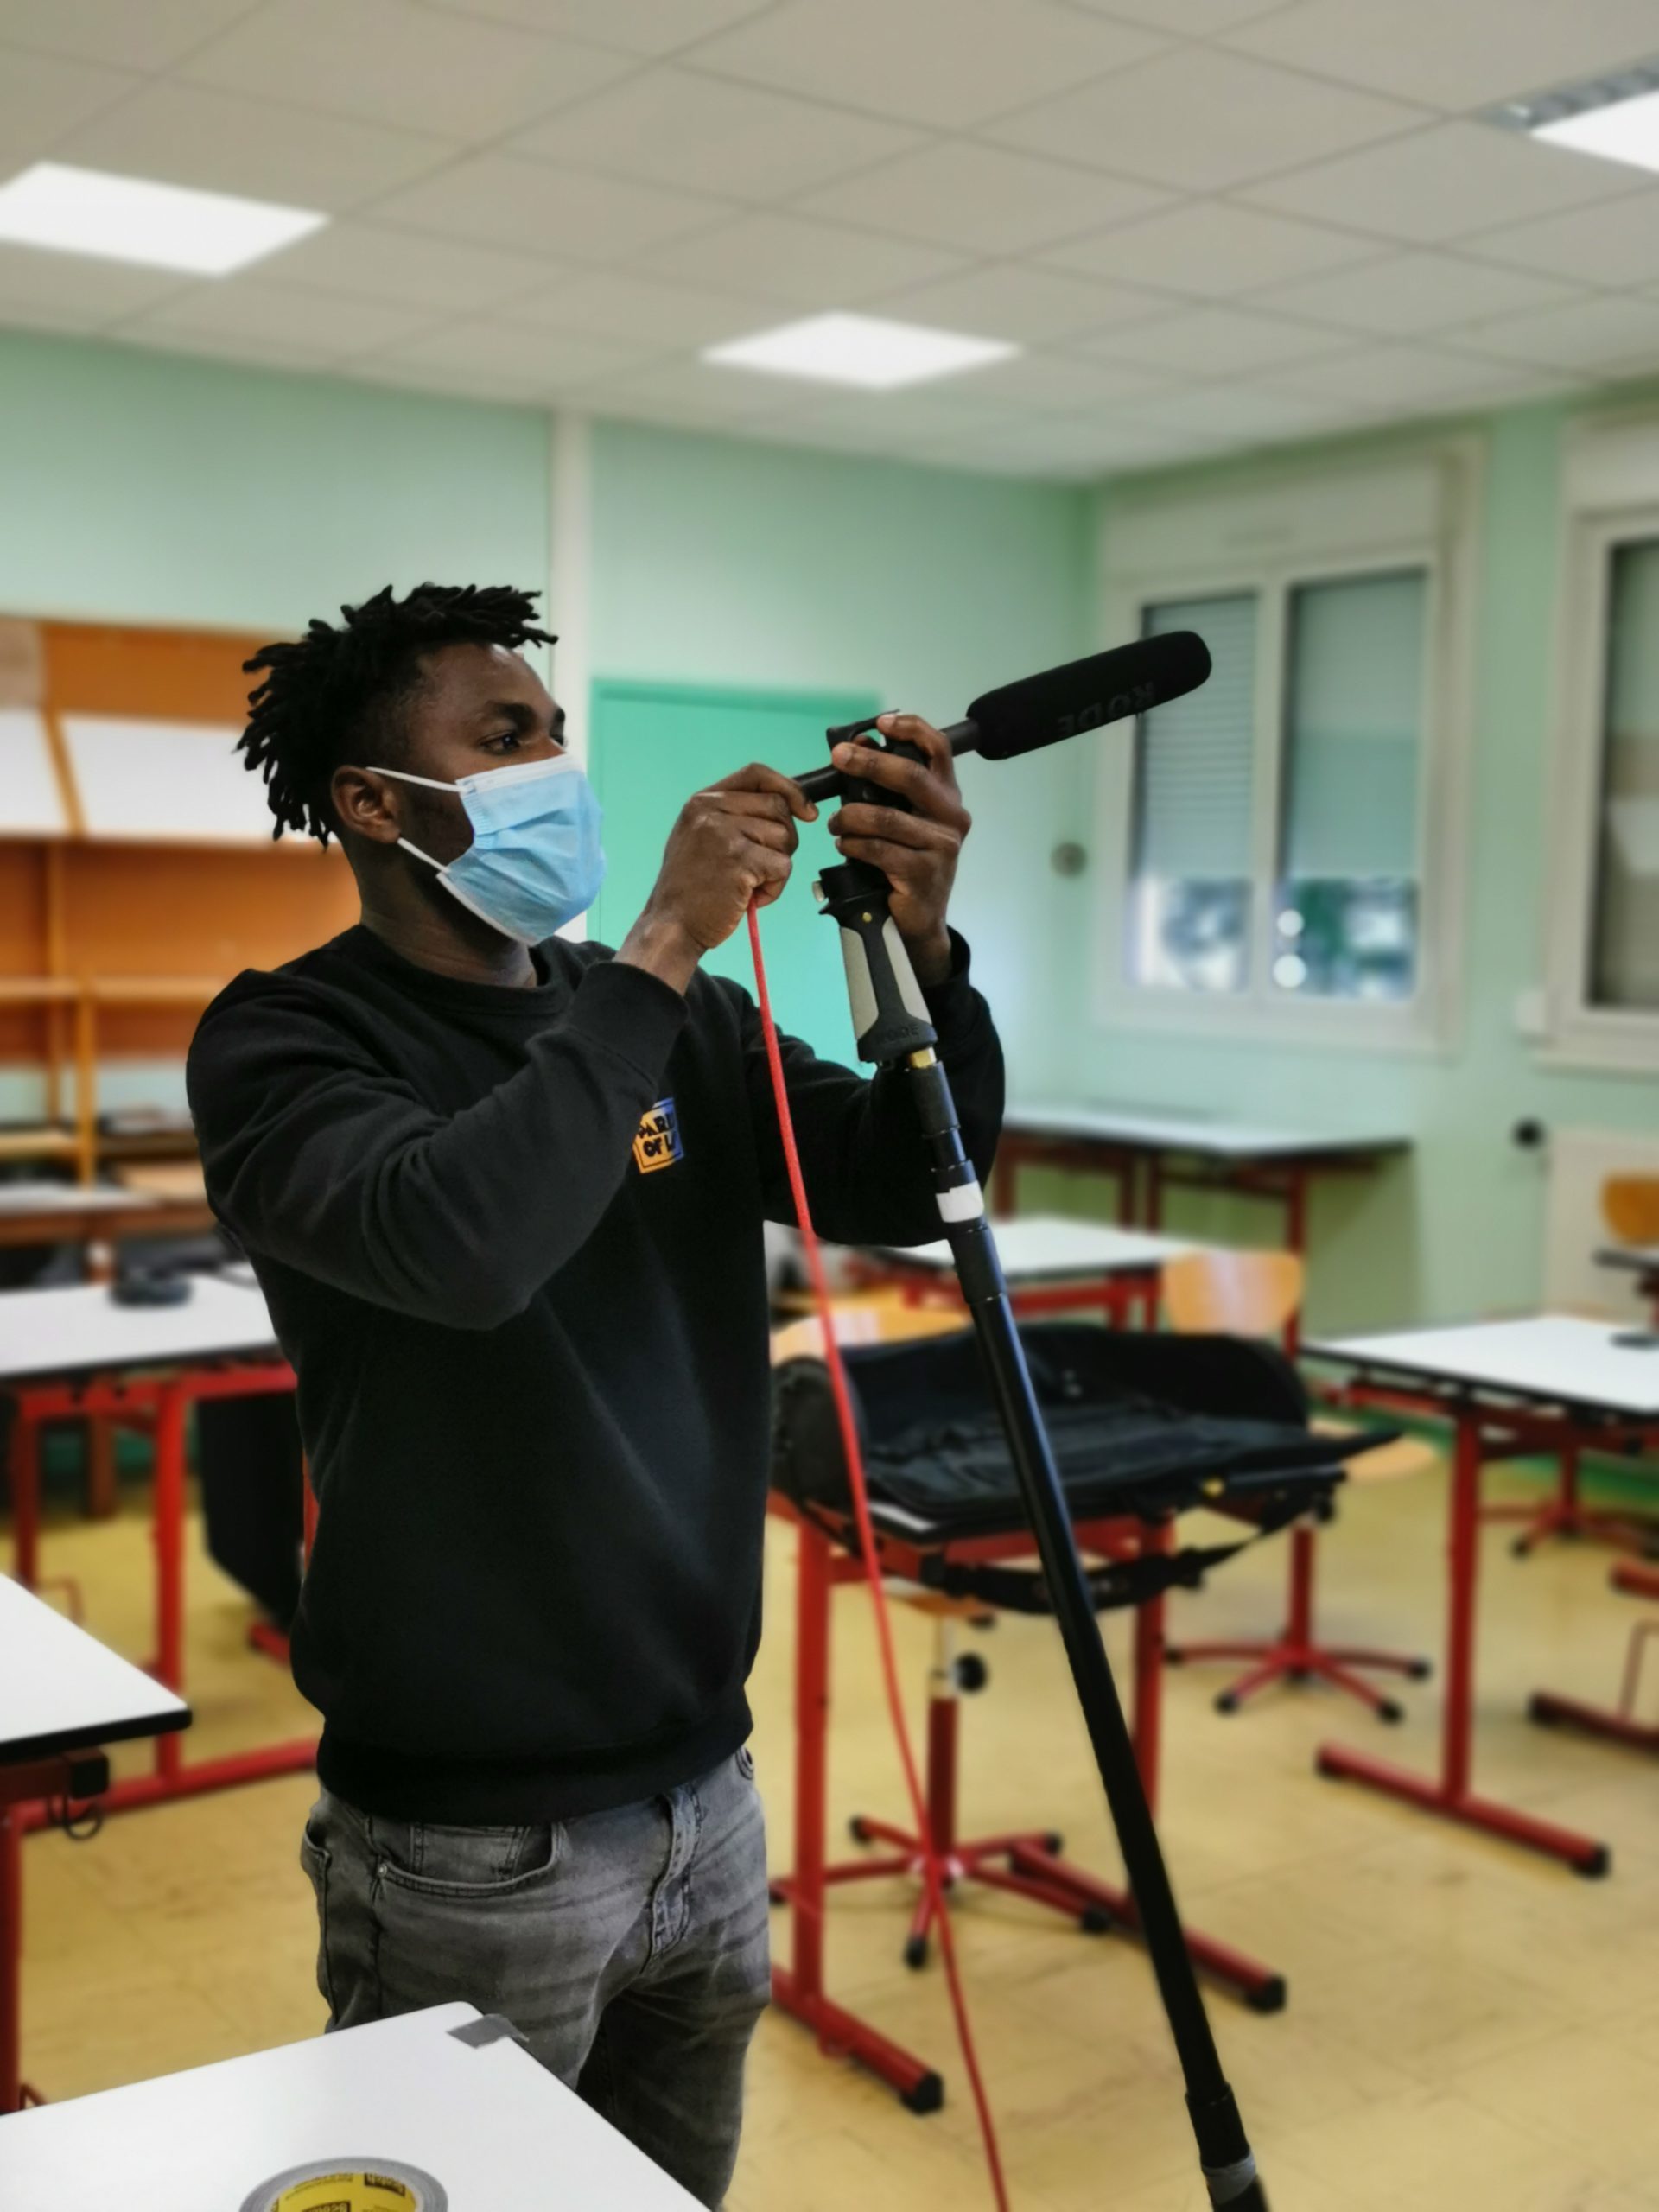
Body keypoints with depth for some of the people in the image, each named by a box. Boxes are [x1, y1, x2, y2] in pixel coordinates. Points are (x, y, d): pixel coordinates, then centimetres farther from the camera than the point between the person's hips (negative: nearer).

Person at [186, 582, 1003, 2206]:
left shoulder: (676, 1025, 5)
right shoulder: (285, 1039, -12)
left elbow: (903, 1186, -2)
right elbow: (453, 1245, -31)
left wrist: (921, 943, -18)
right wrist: (662, 949, -27)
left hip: (704, 1794, 6)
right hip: (469, 1845, -5)